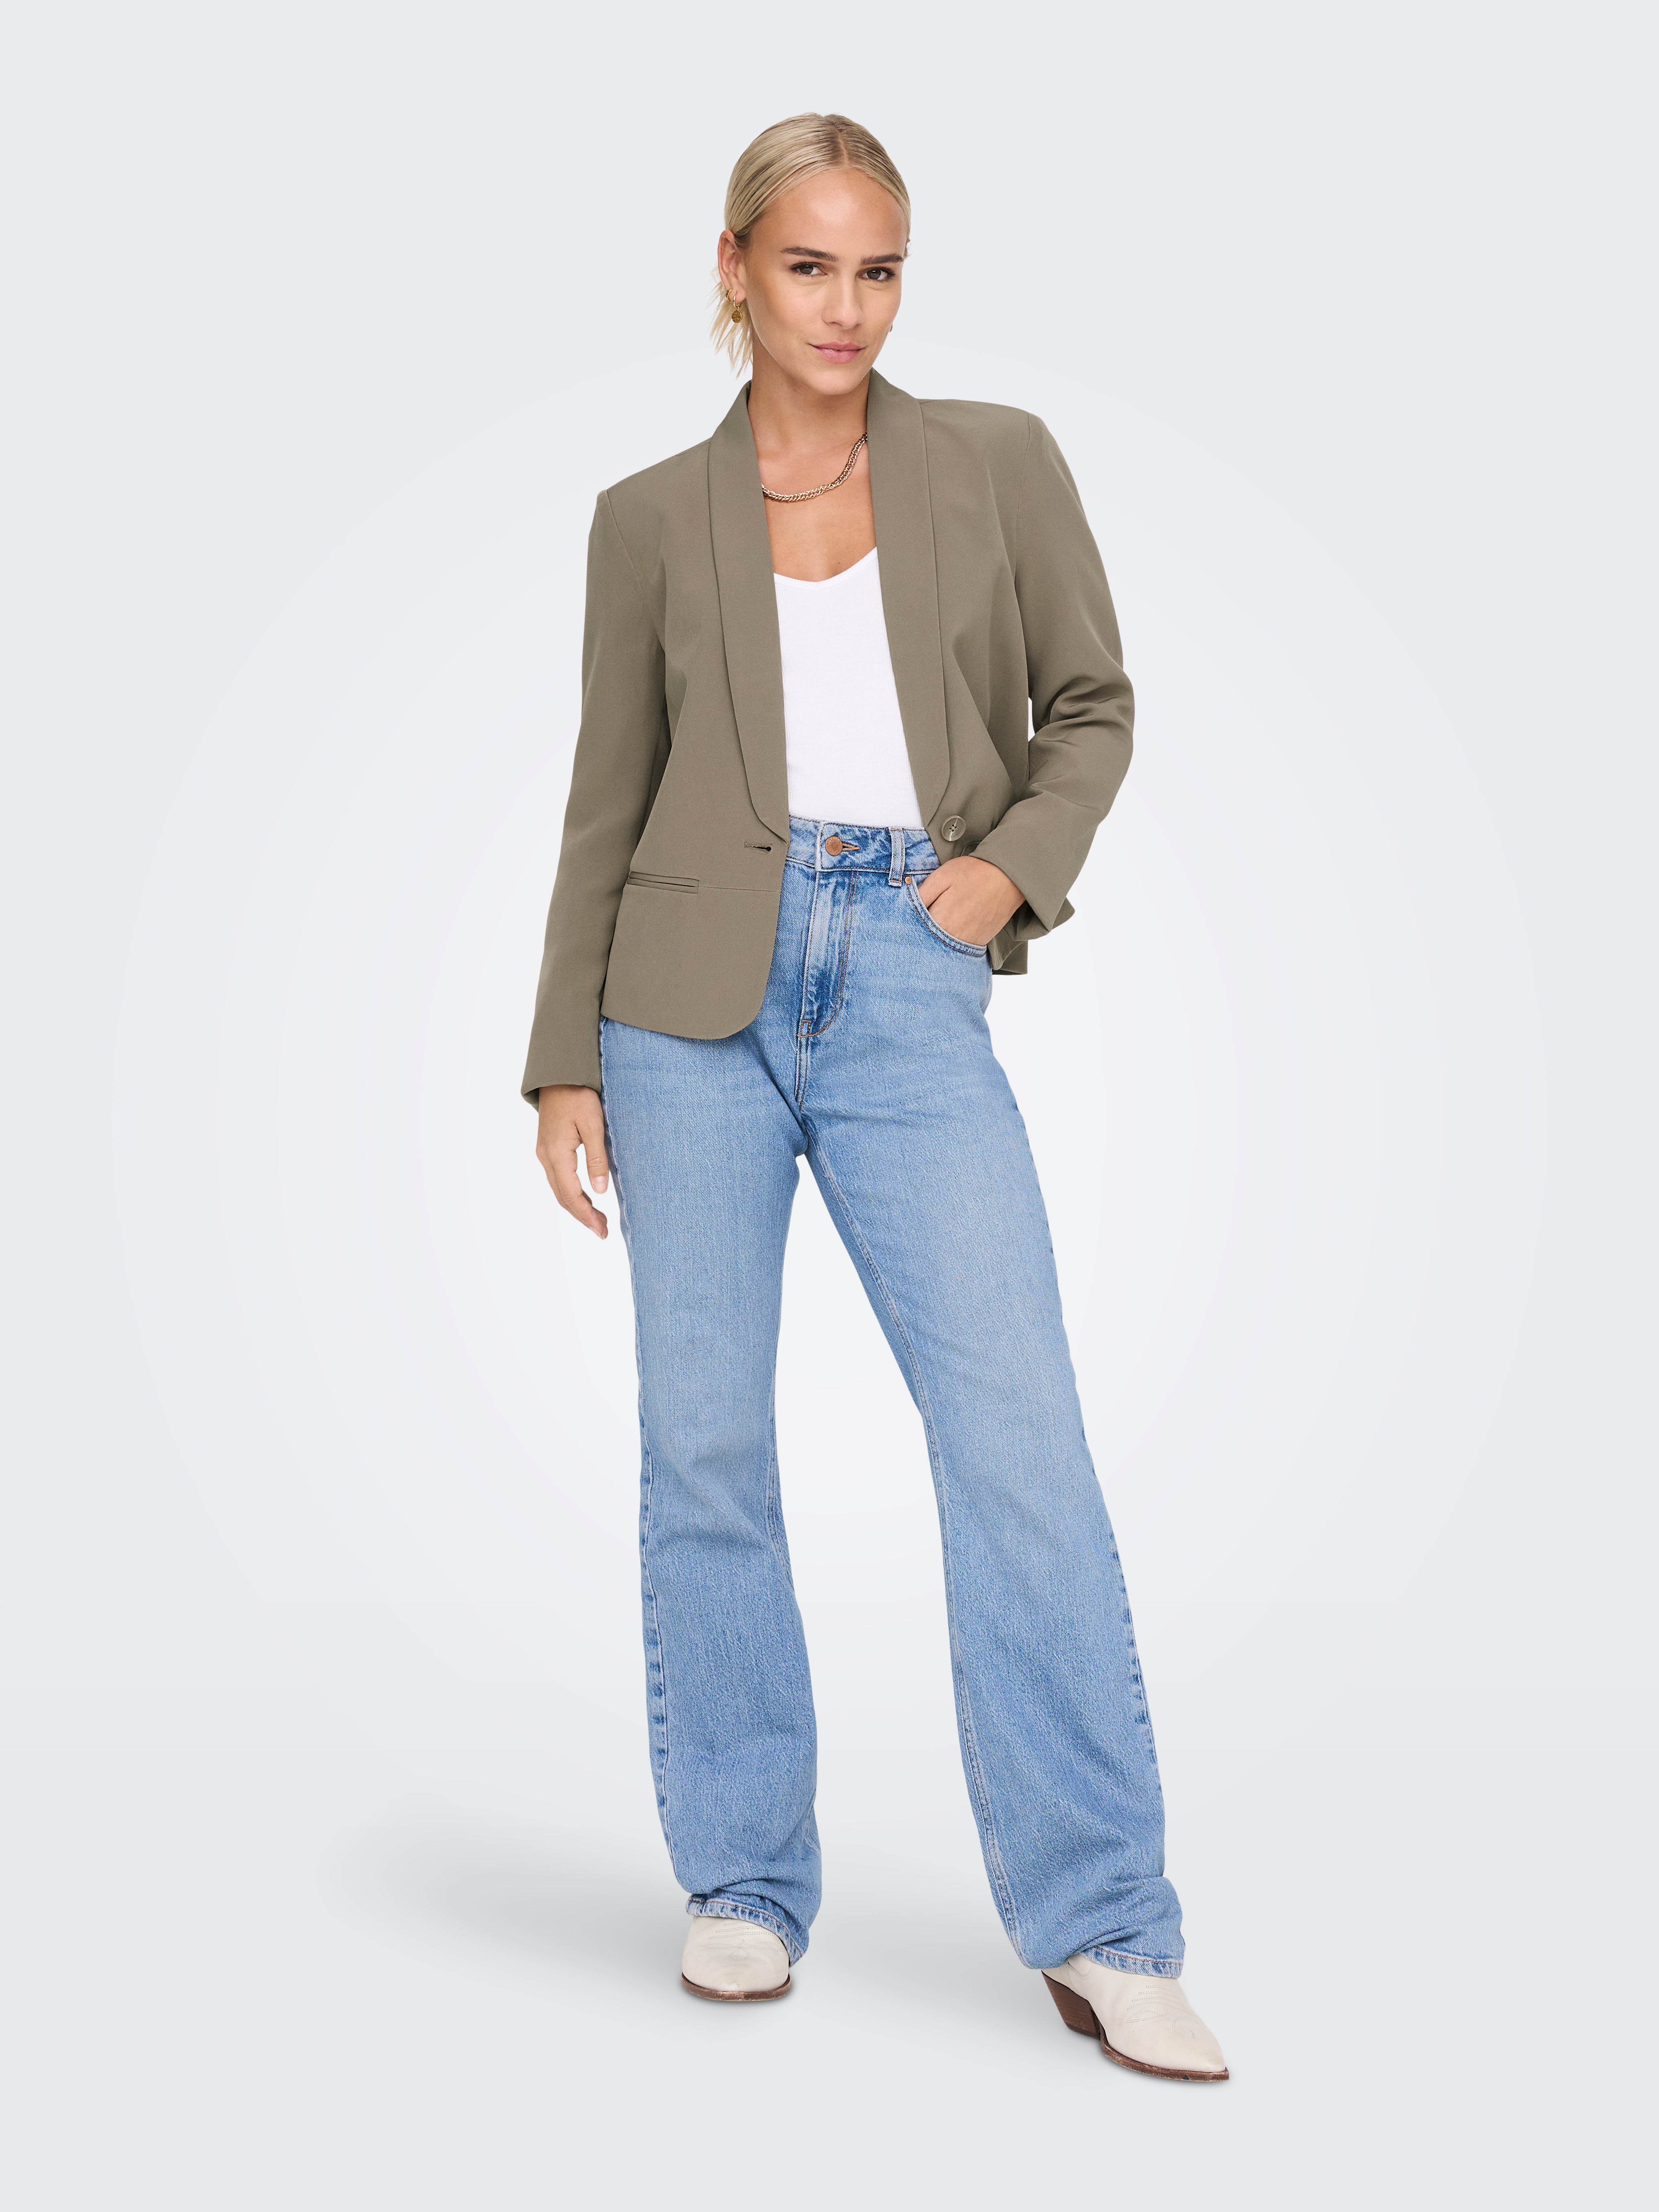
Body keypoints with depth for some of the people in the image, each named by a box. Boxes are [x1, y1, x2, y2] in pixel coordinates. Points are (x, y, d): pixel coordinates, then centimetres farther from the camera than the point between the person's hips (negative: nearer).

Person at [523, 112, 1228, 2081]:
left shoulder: (997, 462, 9)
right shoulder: (651, 519, 10)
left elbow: (1091, 707, 15)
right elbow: (607, 806, 12)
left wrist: (1016, 866, -4)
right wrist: (564, 1063, 7)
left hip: (913, 989, -1)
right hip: (700, 990, 1)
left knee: (1020, 1438, -9)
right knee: (705, 1445, 3)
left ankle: (1100, 1929, -1)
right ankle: (742, 1881, 19)